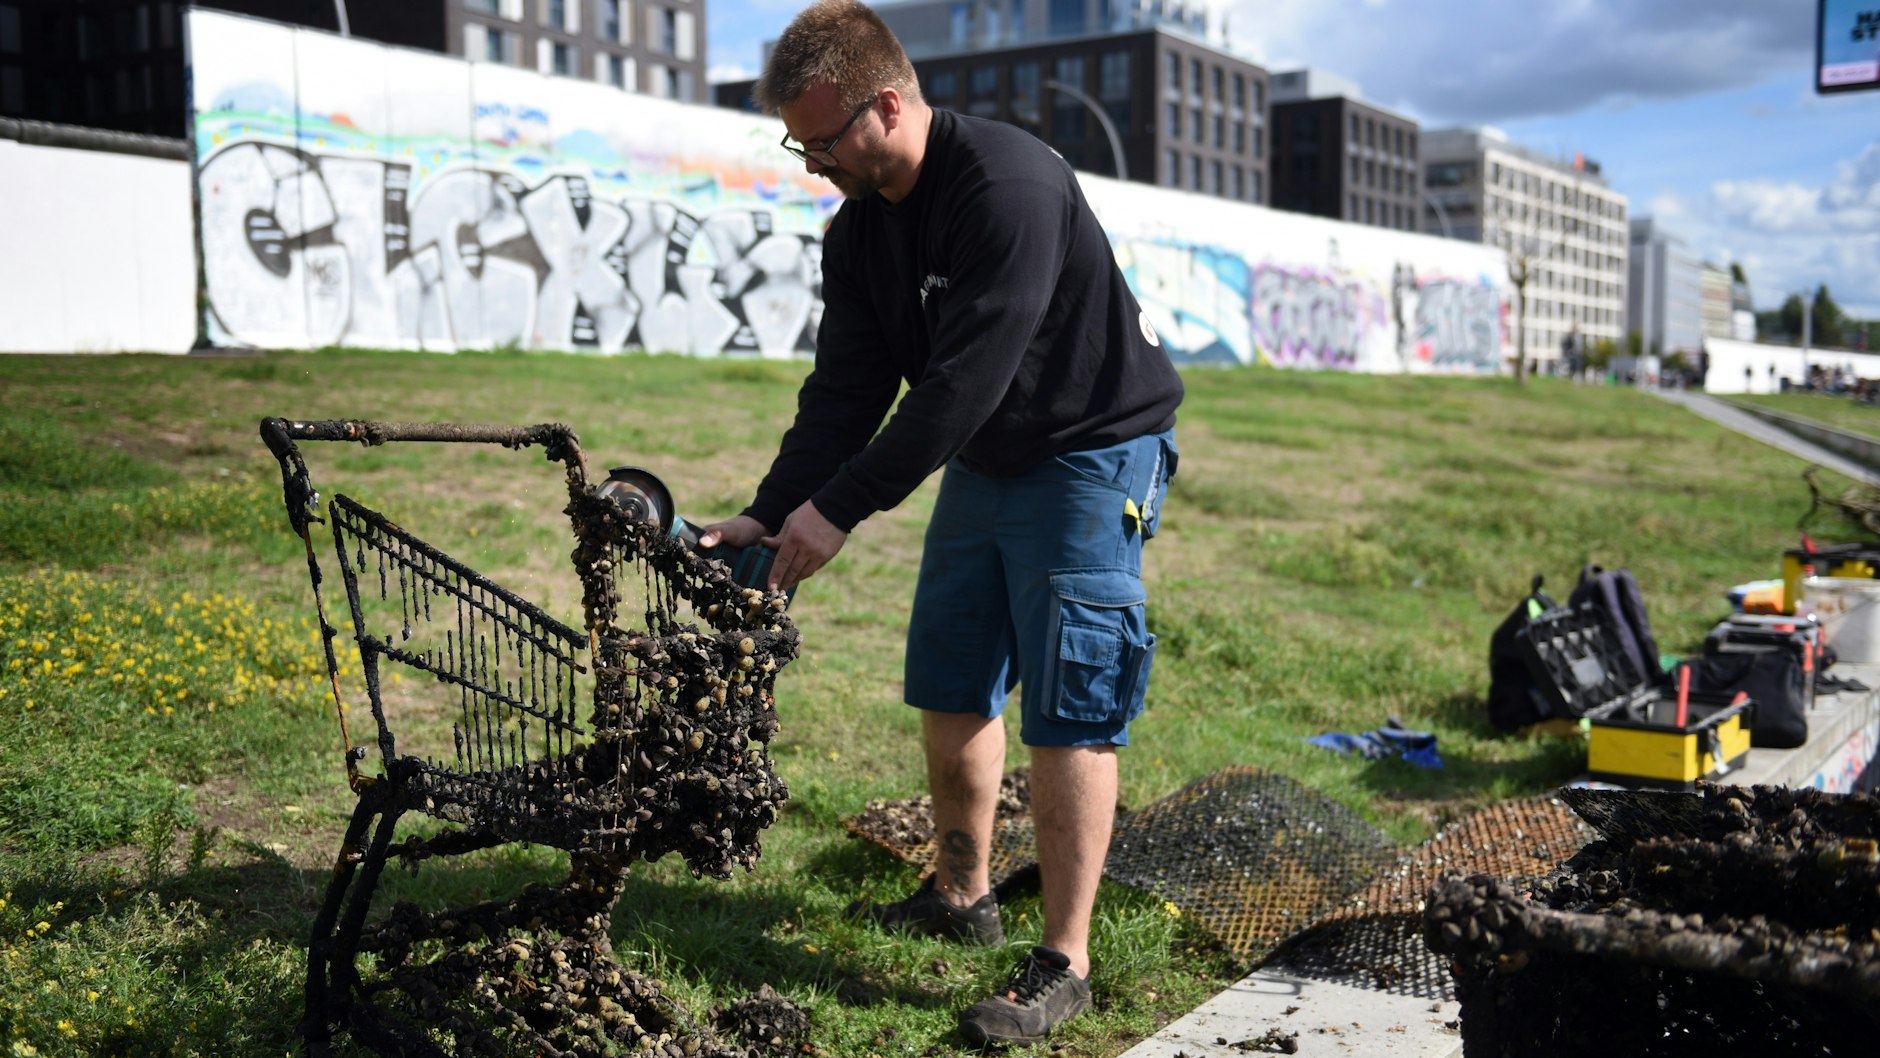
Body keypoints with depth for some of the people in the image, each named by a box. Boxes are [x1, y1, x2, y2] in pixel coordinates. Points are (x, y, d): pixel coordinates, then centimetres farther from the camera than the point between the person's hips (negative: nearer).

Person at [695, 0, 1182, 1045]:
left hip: (1094, 454, -8)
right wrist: (770, 516, -11)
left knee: (1068, 708, -8)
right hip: (984, 460, 9)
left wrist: (839, 508, -28)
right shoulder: (860, 228, 1)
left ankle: (1064, 965, 0)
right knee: (951, 688, 12)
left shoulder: (1011, 189, -27)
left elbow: (963, 383, -31)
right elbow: (846, 389, 0)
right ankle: (962, 896, 29)